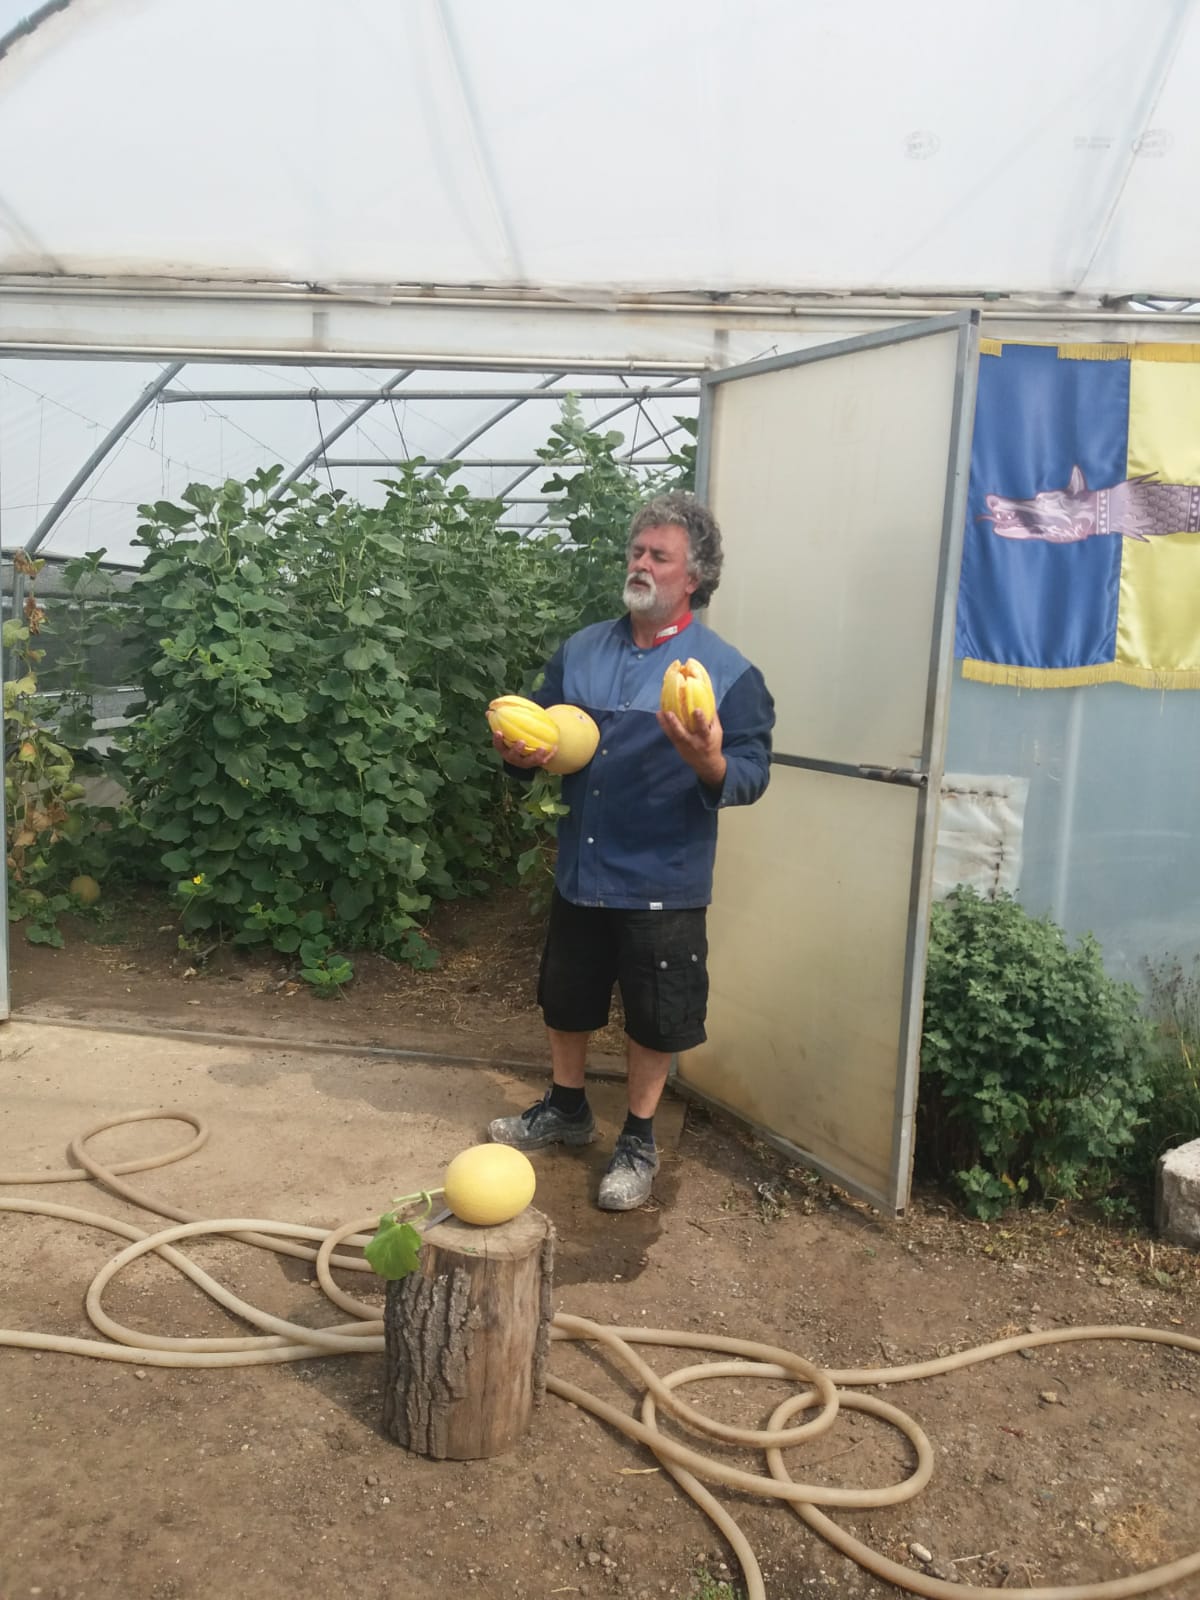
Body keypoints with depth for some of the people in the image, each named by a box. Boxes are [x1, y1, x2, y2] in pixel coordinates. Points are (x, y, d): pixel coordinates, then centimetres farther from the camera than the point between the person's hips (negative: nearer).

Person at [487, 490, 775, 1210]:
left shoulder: (728, 671, -10)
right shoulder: (581, 650, 4)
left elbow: (754, 773, -13)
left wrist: (710, 764, -34)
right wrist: (518, 752, -10)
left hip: (662, 881, -4)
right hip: (580, 870, 5)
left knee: (655, 1017, 9)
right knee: (566, 997, 20)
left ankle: (639, 1141, 31)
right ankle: (566, 1108, 44)